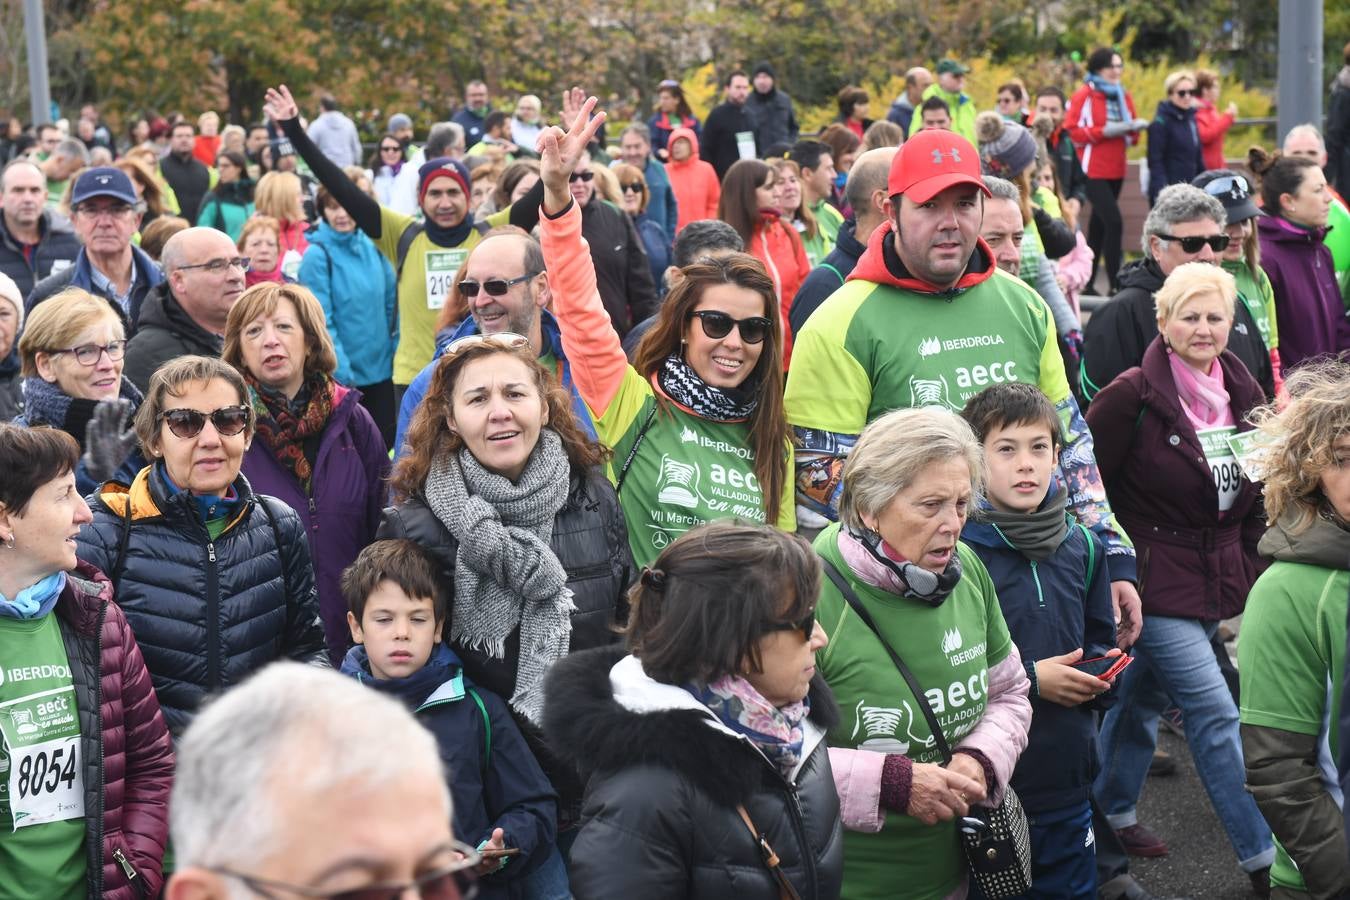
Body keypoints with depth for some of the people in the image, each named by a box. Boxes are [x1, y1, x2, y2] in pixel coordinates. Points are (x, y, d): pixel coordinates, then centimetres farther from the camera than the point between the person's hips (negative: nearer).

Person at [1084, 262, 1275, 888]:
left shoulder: (1242, 394, 7)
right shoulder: (1133, 396, -14)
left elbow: (1253, 495, 17)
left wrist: (1251, 571, 15)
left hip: (1217, 583, 6)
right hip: (1156, 585, -6)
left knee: (1147, 698, 20)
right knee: (1215, 714, -8)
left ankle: (1113, 812, 37)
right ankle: (1263, 858, -2)